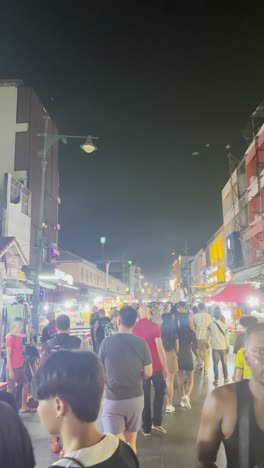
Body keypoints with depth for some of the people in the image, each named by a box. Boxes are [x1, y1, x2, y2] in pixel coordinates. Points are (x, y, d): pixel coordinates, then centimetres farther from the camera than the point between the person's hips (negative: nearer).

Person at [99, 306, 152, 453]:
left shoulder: (107, 342, -10)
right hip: (136, 398, 2)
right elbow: (148, 373, -3)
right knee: (131, 442, 19)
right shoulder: (141, 343, -8)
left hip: (113, 399, -2)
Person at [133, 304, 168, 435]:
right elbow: (160, 347, -13)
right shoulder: (154, 326, -10)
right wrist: (165, 367, -6)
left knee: (145, 396, 12)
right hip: (156, 366, -2)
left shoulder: (134, 328, -2)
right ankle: (156, 422, 19)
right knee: (160, 392, 19)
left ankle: (146, 428, 18)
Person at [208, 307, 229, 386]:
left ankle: (216, 380, 4)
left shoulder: (211, 324, -7)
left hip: (215, 347, -1)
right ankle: (226, 378, 23)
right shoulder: (224, 325, -6)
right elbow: (227, 336, -3)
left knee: (215, 363, 4)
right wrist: (228, 346, 5)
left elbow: (208, 335, 0)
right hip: (223, 347, 1)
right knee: (224, 363, 15)